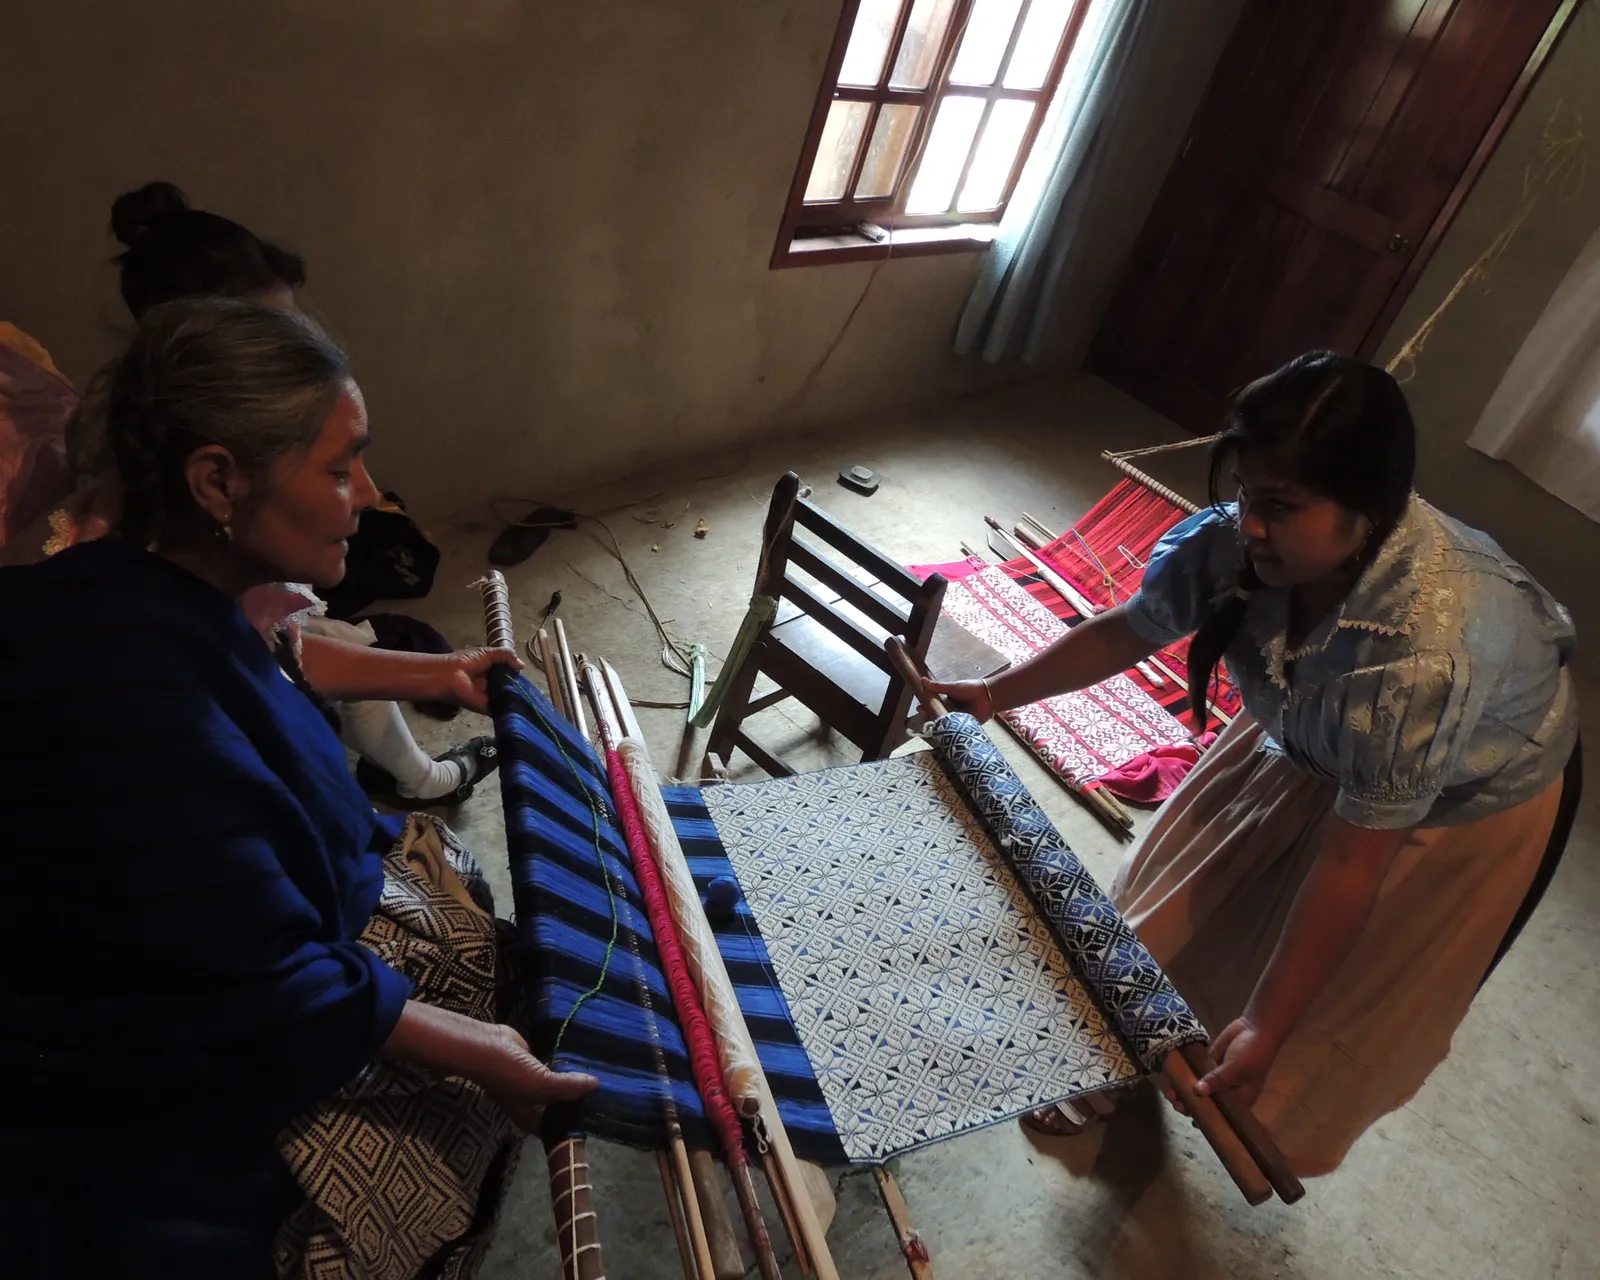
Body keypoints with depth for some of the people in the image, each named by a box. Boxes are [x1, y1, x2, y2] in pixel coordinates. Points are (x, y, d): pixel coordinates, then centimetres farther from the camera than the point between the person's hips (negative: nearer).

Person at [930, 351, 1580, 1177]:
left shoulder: (1425, 653, -45)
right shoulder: (1230, 540, -31)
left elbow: (1351, 866, -37)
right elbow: (1124, 631, -11)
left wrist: (1268, 1024, -30)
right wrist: (997, 695, -11)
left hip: (1468, 799, -4)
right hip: (1314, 743, 5)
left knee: (1335, 1012, 9)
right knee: (1191, 895, 14)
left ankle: (1272, 1134, 42)